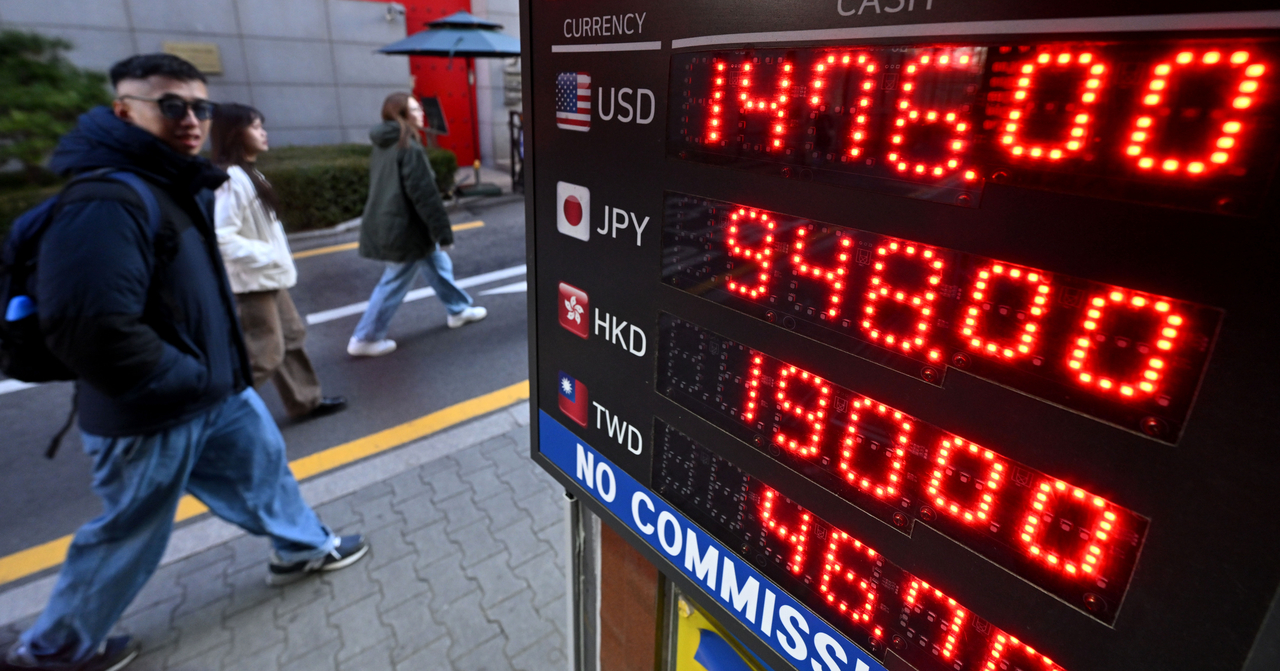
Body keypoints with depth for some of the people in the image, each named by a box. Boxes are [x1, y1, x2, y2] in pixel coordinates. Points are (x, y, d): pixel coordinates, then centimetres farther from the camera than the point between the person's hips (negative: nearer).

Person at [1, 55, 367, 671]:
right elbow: (91, 328, -34)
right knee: (131, 533, 12)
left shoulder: (179, 185, 7)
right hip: (150, 415, -9)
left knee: (261, 460, 23)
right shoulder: (107, 202, -27)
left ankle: (304, 547, 46)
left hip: (215, 390, 9)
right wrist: (188, 378, -21)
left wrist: (217, 368, 15)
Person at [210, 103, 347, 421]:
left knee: (291, 336, 18)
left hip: (267, 277, 10)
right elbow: (221, 237, -28)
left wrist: (274, 258, 12)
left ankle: (306, 401, 30)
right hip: (252, 280, -10)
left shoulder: (247, 173, 11)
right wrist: (266, 255, -22)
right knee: (262, 354, -3)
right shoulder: (232, 179, -21)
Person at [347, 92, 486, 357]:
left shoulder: (384, 145, 10)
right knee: (394, 284, 3)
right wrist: (443, 231, -17)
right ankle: (364, 340, 14)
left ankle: (459, 310, 38)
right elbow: (424, 194, -23)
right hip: (405, 228, -10)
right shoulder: (409, 148, -20)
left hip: (389, 224, 10)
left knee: (438, 264, 22)